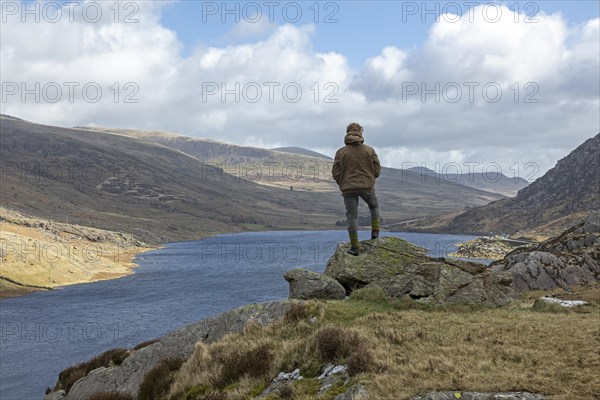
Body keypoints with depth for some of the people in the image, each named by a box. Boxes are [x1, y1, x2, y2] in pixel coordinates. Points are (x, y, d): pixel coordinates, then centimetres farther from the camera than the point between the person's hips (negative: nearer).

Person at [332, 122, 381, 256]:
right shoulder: (370, 150, -1)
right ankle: (375, 231, 16)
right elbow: (377, 170, 0)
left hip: (348, 189, 0)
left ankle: (354, 247, 1)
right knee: (374, 206, 29)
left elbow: (335, 172, -3)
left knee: (352, 216, 4)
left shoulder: (341, 152, -2)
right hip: (367, 187, 0)